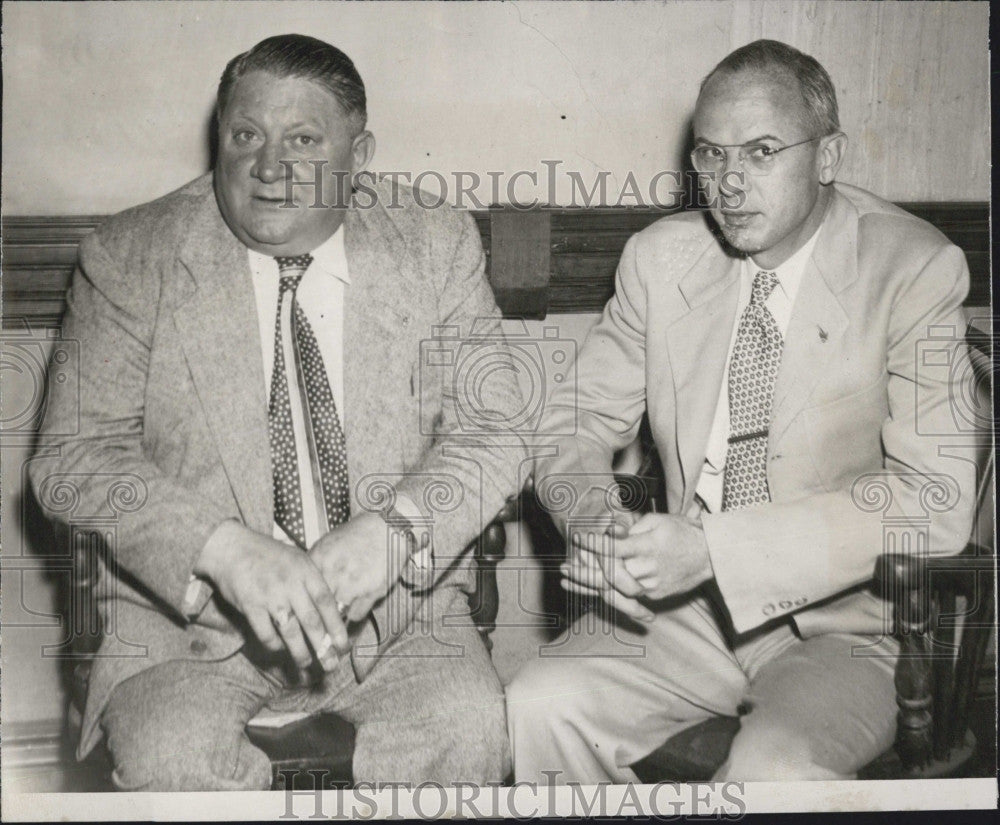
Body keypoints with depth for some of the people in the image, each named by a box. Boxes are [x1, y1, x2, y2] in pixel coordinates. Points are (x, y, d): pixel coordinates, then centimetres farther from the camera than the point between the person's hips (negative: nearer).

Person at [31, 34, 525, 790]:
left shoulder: (437, 247, 4)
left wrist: (390, 531, -21)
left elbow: (489, 434, -1)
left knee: (469, 727, -26)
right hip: (189, 610, 0)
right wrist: (225, 548, -24)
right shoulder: (130, 259, 0)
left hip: (397, 604, 1)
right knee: (169, 754, -28)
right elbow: (75, 457, -6)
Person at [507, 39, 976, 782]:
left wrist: (716, 546, -26)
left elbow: (936, 503, -18)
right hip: (683, 609, 4)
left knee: (774, 770, -31)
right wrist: (595, 521, -16)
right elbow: (578, 425, 8)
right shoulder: (660, 257, 3)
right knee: (536, 710, -18)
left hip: (845, 625, -3)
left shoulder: (914, 269, -10)